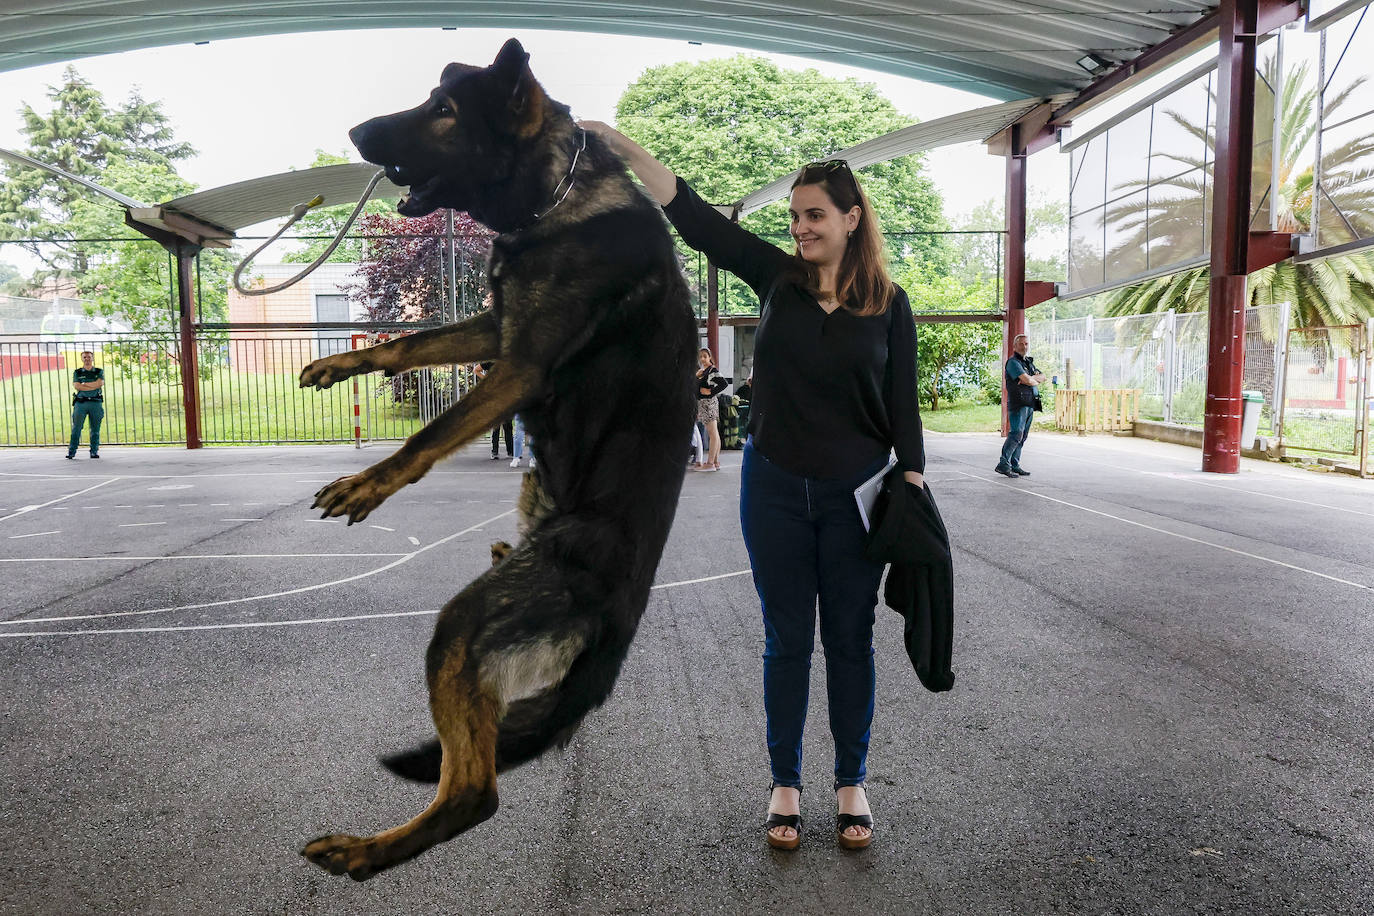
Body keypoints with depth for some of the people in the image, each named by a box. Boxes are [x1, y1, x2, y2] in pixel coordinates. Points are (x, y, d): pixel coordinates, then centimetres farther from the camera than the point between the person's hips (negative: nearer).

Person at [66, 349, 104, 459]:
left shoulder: (99, 372, 11)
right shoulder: (77, 372, 11)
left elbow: (100, 383, -8)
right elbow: (76, 386, -5)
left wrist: (83, 384, -5)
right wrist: (94, 386, -8)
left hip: (96, 403, 0)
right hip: (81, 403, 0)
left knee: (95, 429, 1)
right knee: (76, 428, -3)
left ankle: (94, 451, 6)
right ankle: (71, 451, -1)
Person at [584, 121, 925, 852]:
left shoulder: (888, 304, -1)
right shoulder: (776, 275, 0)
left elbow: (903, 407, 0)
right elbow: (692, 215, -5)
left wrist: (914, 492, -5)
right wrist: (621, 146, -11)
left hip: (856, 494, -1)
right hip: (775, 489, 1)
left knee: (849, 639, 10)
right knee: (786, 640, 10)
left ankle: (851, 786, 26)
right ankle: (785, 786, 25)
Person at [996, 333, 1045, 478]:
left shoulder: (1029, 362, 22)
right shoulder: (1013, 362, -6)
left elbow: (1042, 378, 12)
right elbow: (1027, 380, -17)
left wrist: (1030, 379, -8)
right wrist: (1036, 381, 4)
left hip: (1030, 404, 8)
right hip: (1018, 403, -8)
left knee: (1022, 436, 6)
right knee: (1016, 434, -16)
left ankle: (1014, 465, 8)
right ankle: (1003, 464, -17)